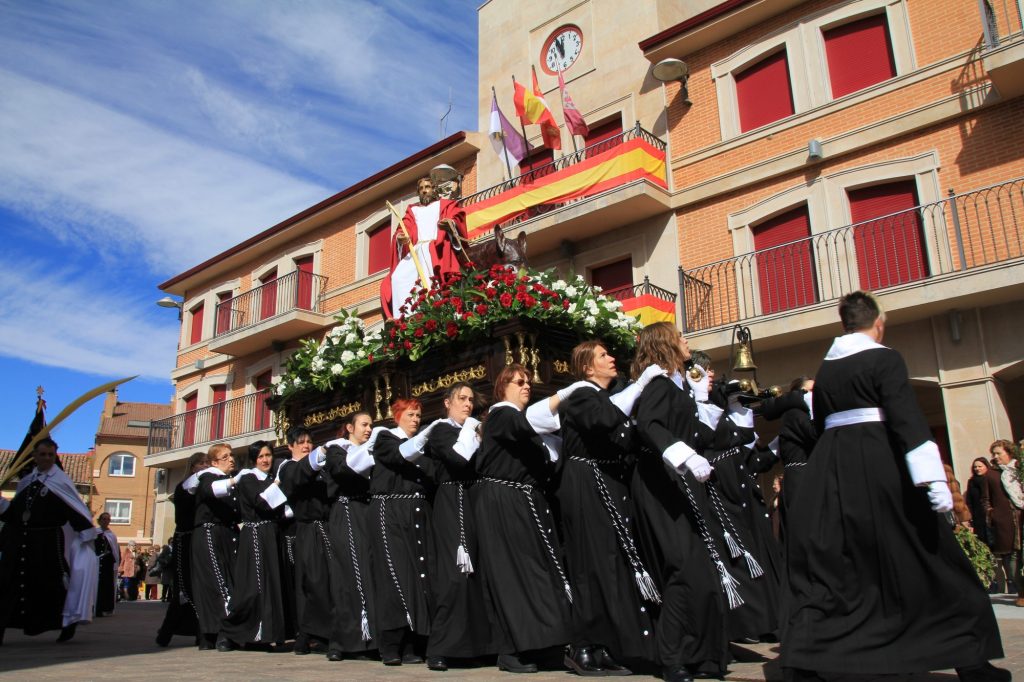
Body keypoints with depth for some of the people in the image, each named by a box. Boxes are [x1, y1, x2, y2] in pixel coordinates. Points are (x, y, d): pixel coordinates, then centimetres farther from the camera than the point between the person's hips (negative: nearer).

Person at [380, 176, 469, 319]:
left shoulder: (446, 204, 24)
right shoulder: (412, 210, 33)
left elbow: (458, 222, 6)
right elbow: (404, 229, 16)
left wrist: (451, 224, -20)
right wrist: (400, 238, -9)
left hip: (438, 248, -3)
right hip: (416, 250, 4)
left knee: (429, 278, -34)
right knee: (398, 278, -23)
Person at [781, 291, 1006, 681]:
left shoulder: (824, 369, 12)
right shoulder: (884, 358, -5)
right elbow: (907, 420, -16)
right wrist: (932, 479, -20)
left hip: (831, 466, 5)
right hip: (880, 463, -5)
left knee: (823, 562, 7)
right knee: (927, 557, 9)